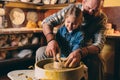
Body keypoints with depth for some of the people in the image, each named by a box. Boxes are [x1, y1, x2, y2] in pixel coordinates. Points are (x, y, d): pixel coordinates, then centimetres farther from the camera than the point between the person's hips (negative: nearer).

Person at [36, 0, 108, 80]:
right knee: (40, 52, -18)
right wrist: (51, 40, -36)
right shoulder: (72, 8, -15)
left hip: (86, 50, -1)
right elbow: (47, 22, -15)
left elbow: (99, 44, -27)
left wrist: (80, 52, -47)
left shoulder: (102, 18, -15)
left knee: (95, 62, -34)